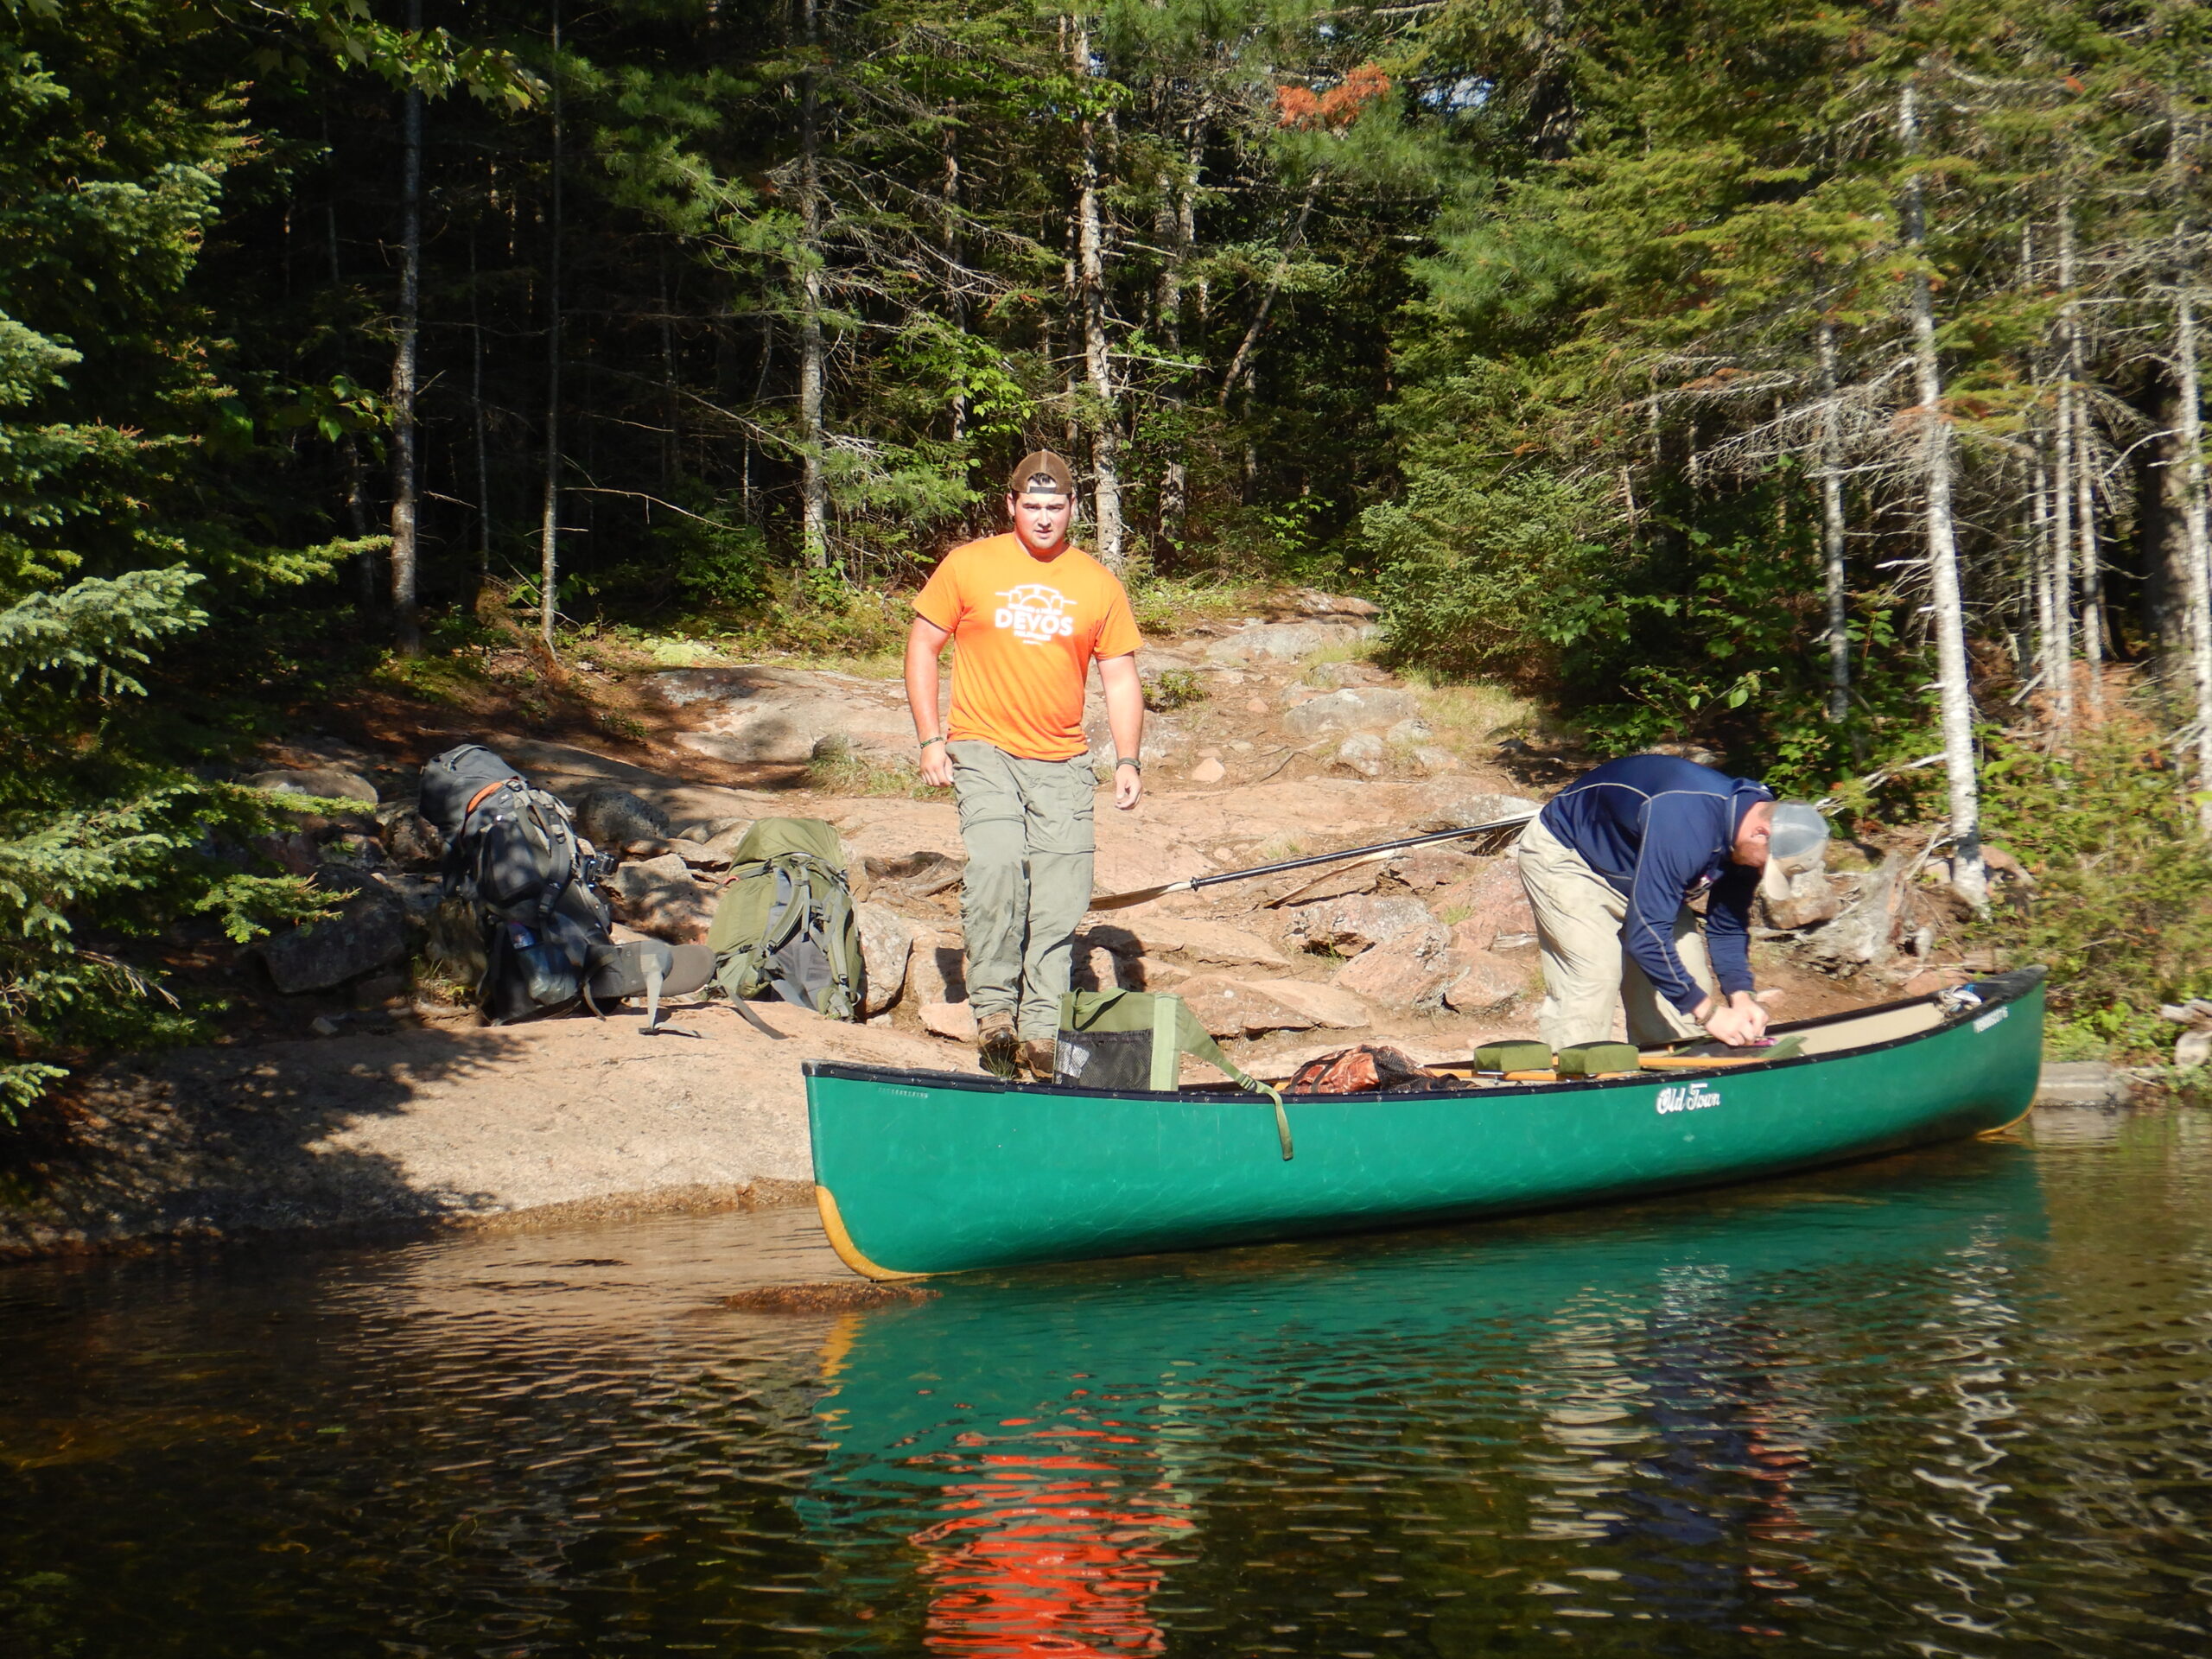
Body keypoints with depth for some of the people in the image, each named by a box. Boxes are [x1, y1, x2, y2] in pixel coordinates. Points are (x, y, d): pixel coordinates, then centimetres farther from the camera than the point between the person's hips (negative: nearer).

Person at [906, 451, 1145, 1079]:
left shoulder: (1098, 584, 7)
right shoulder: (968, 566, 3)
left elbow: (1120, 676, 11)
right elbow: (922, 646, 7)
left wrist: (1128, 758, 0)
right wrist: (930, 738, -2)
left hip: (1063, 762, 2)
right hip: (985, 751, -2)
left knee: (1061, 896, -2)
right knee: (996, 864, -23)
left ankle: (1042, 1027, 8)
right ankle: (992, 1007, -11)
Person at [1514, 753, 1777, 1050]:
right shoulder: (1685, 825, -41)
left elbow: (1728, 927, -2)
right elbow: (1646, 935, -40)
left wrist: (1740, 996, -18)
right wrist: (1708, 1013, -35)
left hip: (1627, 866, 8)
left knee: (1688, 975, 0)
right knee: (1595, 973, -22)